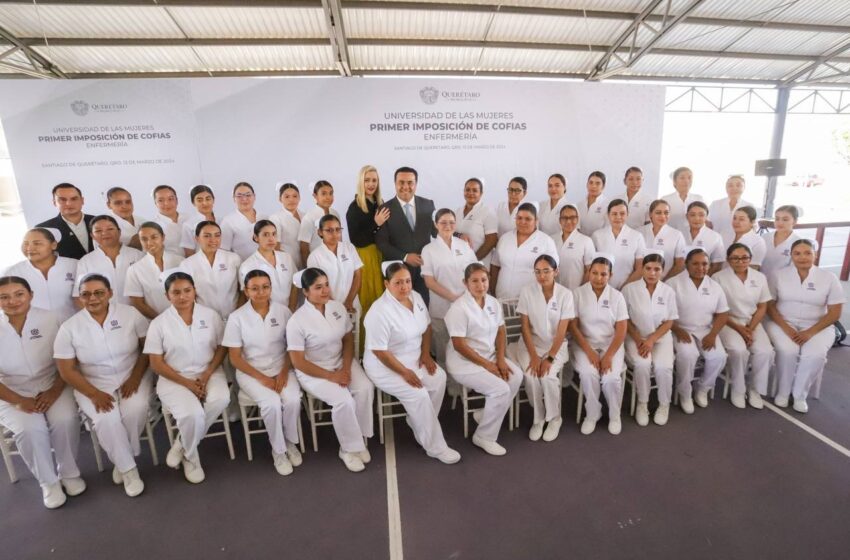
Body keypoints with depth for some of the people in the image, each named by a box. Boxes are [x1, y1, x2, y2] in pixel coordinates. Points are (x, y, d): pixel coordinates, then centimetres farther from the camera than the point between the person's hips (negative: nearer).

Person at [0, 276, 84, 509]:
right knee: (29, 428, -26)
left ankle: (69, 473, 0)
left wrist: (54, 391, -15)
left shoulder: (49, 319, -7)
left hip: (52, 386, 0)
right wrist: (21, 401, -16)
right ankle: (48, 482, -3)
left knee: (65, 419, -26)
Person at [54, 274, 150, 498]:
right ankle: (128, 468, -5)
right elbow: (67, 370, -5)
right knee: (107, 419, -27)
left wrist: (135, 377, -13)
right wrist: (94, 394, -16)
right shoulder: (69, 328, -6)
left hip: (132, 377, 0)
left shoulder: (130, 314, -6)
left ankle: (122, 460, 0)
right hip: (93, 383, 0)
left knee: (136, 410, -28)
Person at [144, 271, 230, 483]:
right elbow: (156, 363, -4)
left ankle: (182, 443, -3)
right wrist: (187, 383, -14)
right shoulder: (159, 323, -5)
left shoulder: (211, 315, 0)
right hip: (174, 379, -2)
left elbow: (221, 348, 3)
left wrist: (206, 376, -12)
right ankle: (190, 457, 5)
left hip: (209, 373, 2)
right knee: (192, 414, -28)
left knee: (221, 399, -29)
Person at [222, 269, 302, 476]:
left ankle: (290, 442, 5)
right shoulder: (237, 317, -9)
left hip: (281, 368, 2)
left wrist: (284, 372, -12)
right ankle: (278, 450, 0)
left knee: (293, 400, -25)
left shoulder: (283, 311, -4)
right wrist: (262, 378, -15)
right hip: (251, 372, -1)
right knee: (272, 403, -27)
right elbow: (235, 358, -6)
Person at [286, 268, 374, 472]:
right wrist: (331, 376, -18)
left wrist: (346, 368, -10)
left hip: (342, 362, 5)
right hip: (312, 372, -5)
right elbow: (298, 362, -17)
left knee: (366, 388, -20)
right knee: (343, 400, -26)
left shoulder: (338, 307, -4)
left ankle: (360, 439, 0)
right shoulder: (297, 321, -19)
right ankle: (349, 448, 0)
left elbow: (348, 339, 5)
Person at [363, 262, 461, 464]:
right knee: (418, 395, -21)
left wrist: (426, 353, -2)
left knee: (439, 378, -10)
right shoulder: (380, 312, -27)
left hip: (414, 359, 8)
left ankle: (419, 424, 10)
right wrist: (404, 372, -21)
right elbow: (379, 351, -25)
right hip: (385, 366, -7)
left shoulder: (416, 297, -3)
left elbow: (426, 326, 9)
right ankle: (435, 446, -2)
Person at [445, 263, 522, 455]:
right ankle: (484, 437, 2)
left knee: (516, 376, -12)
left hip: (490, 356, 8)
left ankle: (485, 415, 7)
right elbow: (459, 345, -21)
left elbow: (501, 332, 7)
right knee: (501, 389, -20)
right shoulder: (459, 308, -21)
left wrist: (500, 360, -8)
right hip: (464, 362, -7)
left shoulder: (493, 302, 2)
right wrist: (487, 365, -18)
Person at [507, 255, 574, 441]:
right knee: (531, 376, -25)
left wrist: (549, 358, -17)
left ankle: (554, 418, 3)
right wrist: (533, 356, -15)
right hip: (531, 343, 1)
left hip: (556, 345, -1)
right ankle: (538, 418, 1)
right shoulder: (527, 291, -8)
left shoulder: (565, 294, -10)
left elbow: (562, 331, -11)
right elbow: (525, 326, -7)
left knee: (548, 376, -26)